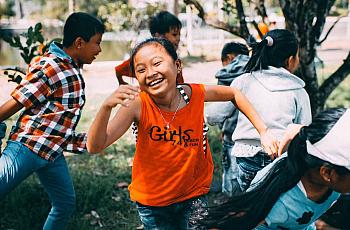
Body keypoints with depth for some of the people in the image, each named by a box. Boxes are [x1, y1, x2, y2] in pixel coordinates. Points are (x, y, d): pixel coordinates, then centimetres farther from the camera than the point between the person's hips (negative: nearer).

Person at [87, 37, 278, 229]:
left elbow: (233, 94, 3)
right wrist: (107, 107, -46)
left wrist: (263, 132, -2)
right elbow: (95, 147, -29)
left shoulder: (195, 94, -16)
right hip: (151, 202, -1)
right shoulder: (138, 105, -22)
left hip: (194, 195, 1)